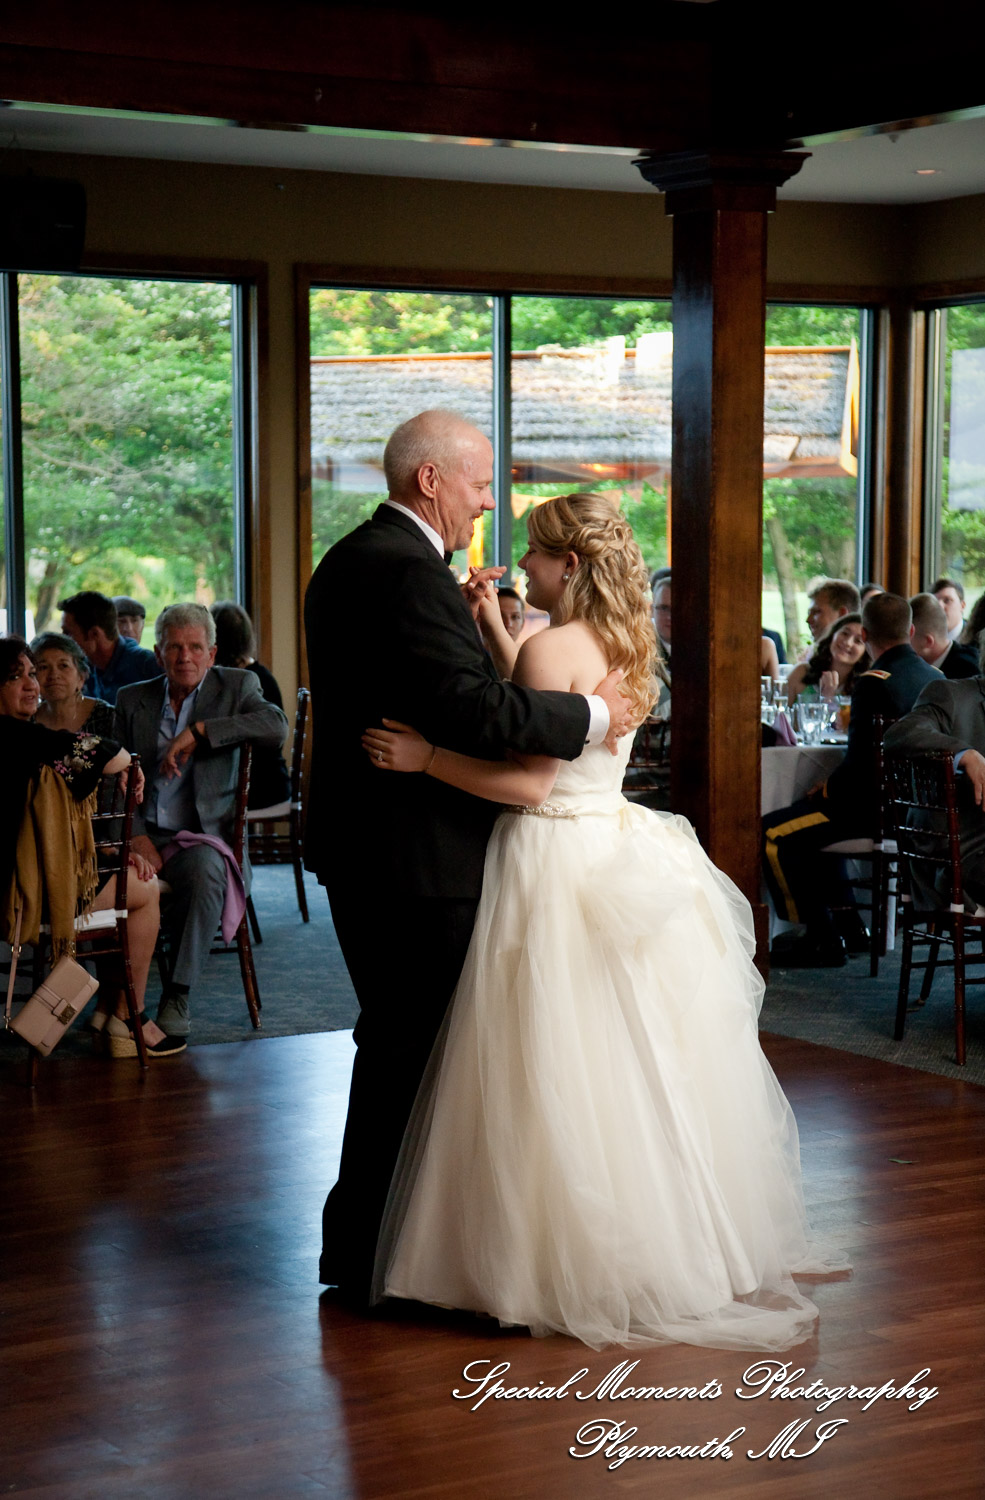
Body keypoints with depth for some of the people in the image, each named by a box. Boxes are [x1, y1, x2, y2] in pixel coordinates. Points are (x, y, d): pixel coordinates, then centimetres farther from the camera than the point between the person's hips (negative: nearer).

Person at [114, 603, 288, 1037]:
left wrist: (199, 731, -16)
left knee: (205, 871, -37)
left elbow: (276, 726, -12)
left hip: (201, 835, -2)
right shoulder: (133, 699, 15)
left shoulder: (235, 686, 9)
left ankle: (178, 995, -28)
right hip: (144, 834, 2)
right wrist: (136, 835, -9)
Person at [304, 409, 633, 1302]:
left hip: (364, 848, 11)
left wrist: (465, 622, 9)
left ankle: (358, 1243, 31)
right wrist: (593, 714, -17)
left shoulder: (351, 559, 13)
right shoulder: (408, 572, -20)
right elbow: (475, 714, -28)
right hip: (415, 858, -11)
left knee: (394, 1040, 20)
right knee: (409, 1048, -1)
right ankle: (372, 1258, 8)